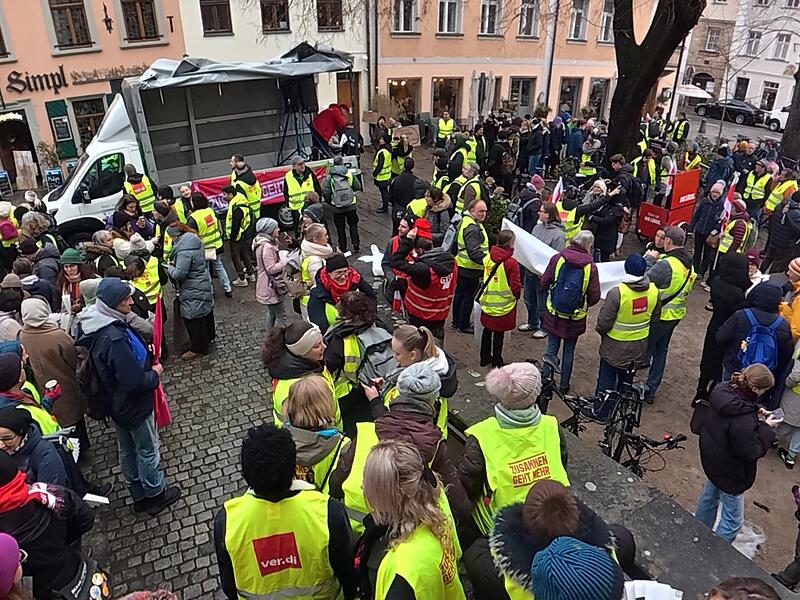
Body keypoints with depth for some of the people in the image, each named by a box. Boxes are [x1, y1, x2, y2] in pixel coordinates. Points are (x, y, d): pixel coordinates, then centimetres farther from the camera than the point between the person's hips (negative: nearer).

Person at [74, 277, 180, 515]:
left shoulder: (95, 325, -5)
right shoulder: (113, 338, -35)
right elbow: (135, 381, -31)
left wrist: (146, 360, 2)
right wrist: (155, 373, -13)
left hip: (116, 403, 9)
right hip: (133, 405, -9)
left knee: (127, 451, 23)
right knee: (148, 451, 12)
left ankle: (139, 496, 41)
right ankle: (155, 495, 32)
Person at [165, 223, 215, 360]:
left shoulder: (184, 251, -27)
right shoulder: (196, 242, 4)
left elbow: (179, 274, -26)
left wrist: (170, 268, -7)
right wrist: (175, 265, 7)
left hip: (193, 292, -10)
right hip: (204, 285, 10)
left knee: (193, 319, 3)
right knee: (205, 313, 25)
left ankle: (198, 348, 15)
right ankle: (209, 336, 44)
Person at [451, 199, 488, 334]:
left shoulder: (465, 221, 11)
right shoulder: (472, 227, -23)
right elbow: (474, 252, -31)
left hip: (461, 266, 10)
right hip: (470, 269, -10)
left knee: (459, 293, 18)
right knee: (469, 297, 2)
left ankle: (456, 322, 30)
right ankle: (464, 325, 12)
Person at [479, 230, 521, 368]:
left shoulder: (488, 258, -4)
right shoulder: (511, 262, -20)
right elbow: (515, 286, -16)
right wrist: (517, 296, 4)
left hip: (488, 302, 5)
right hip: (504, 304, -5)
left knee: (487, 330, 19)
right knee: (499, 333, 8)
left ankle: (485, 358, 31)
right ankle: (496, 361, 20)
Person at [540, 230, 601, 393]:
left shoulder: (557, 258, -12)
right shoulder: (591, 266, -13)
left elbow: (543, 283, -4)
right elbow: (594, 297, -9)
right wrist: (585, 304, 13)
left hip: (554, 314, 0)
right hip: (576, 317, 0)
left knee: (552, 348, 13)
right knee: (569, 350, 16)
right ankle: (564, 385, 28)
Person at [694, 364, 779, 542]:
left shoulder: (722, 391, -14)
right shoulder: (744, 420, -38)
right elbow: (751, 452, -24)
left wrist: (756, 415, -4)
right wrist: (766, 428, -15)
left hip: (711, 458, 9)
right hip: (730, 472, -9)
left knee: (710, 495, 31)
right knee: (732, 521, 11)